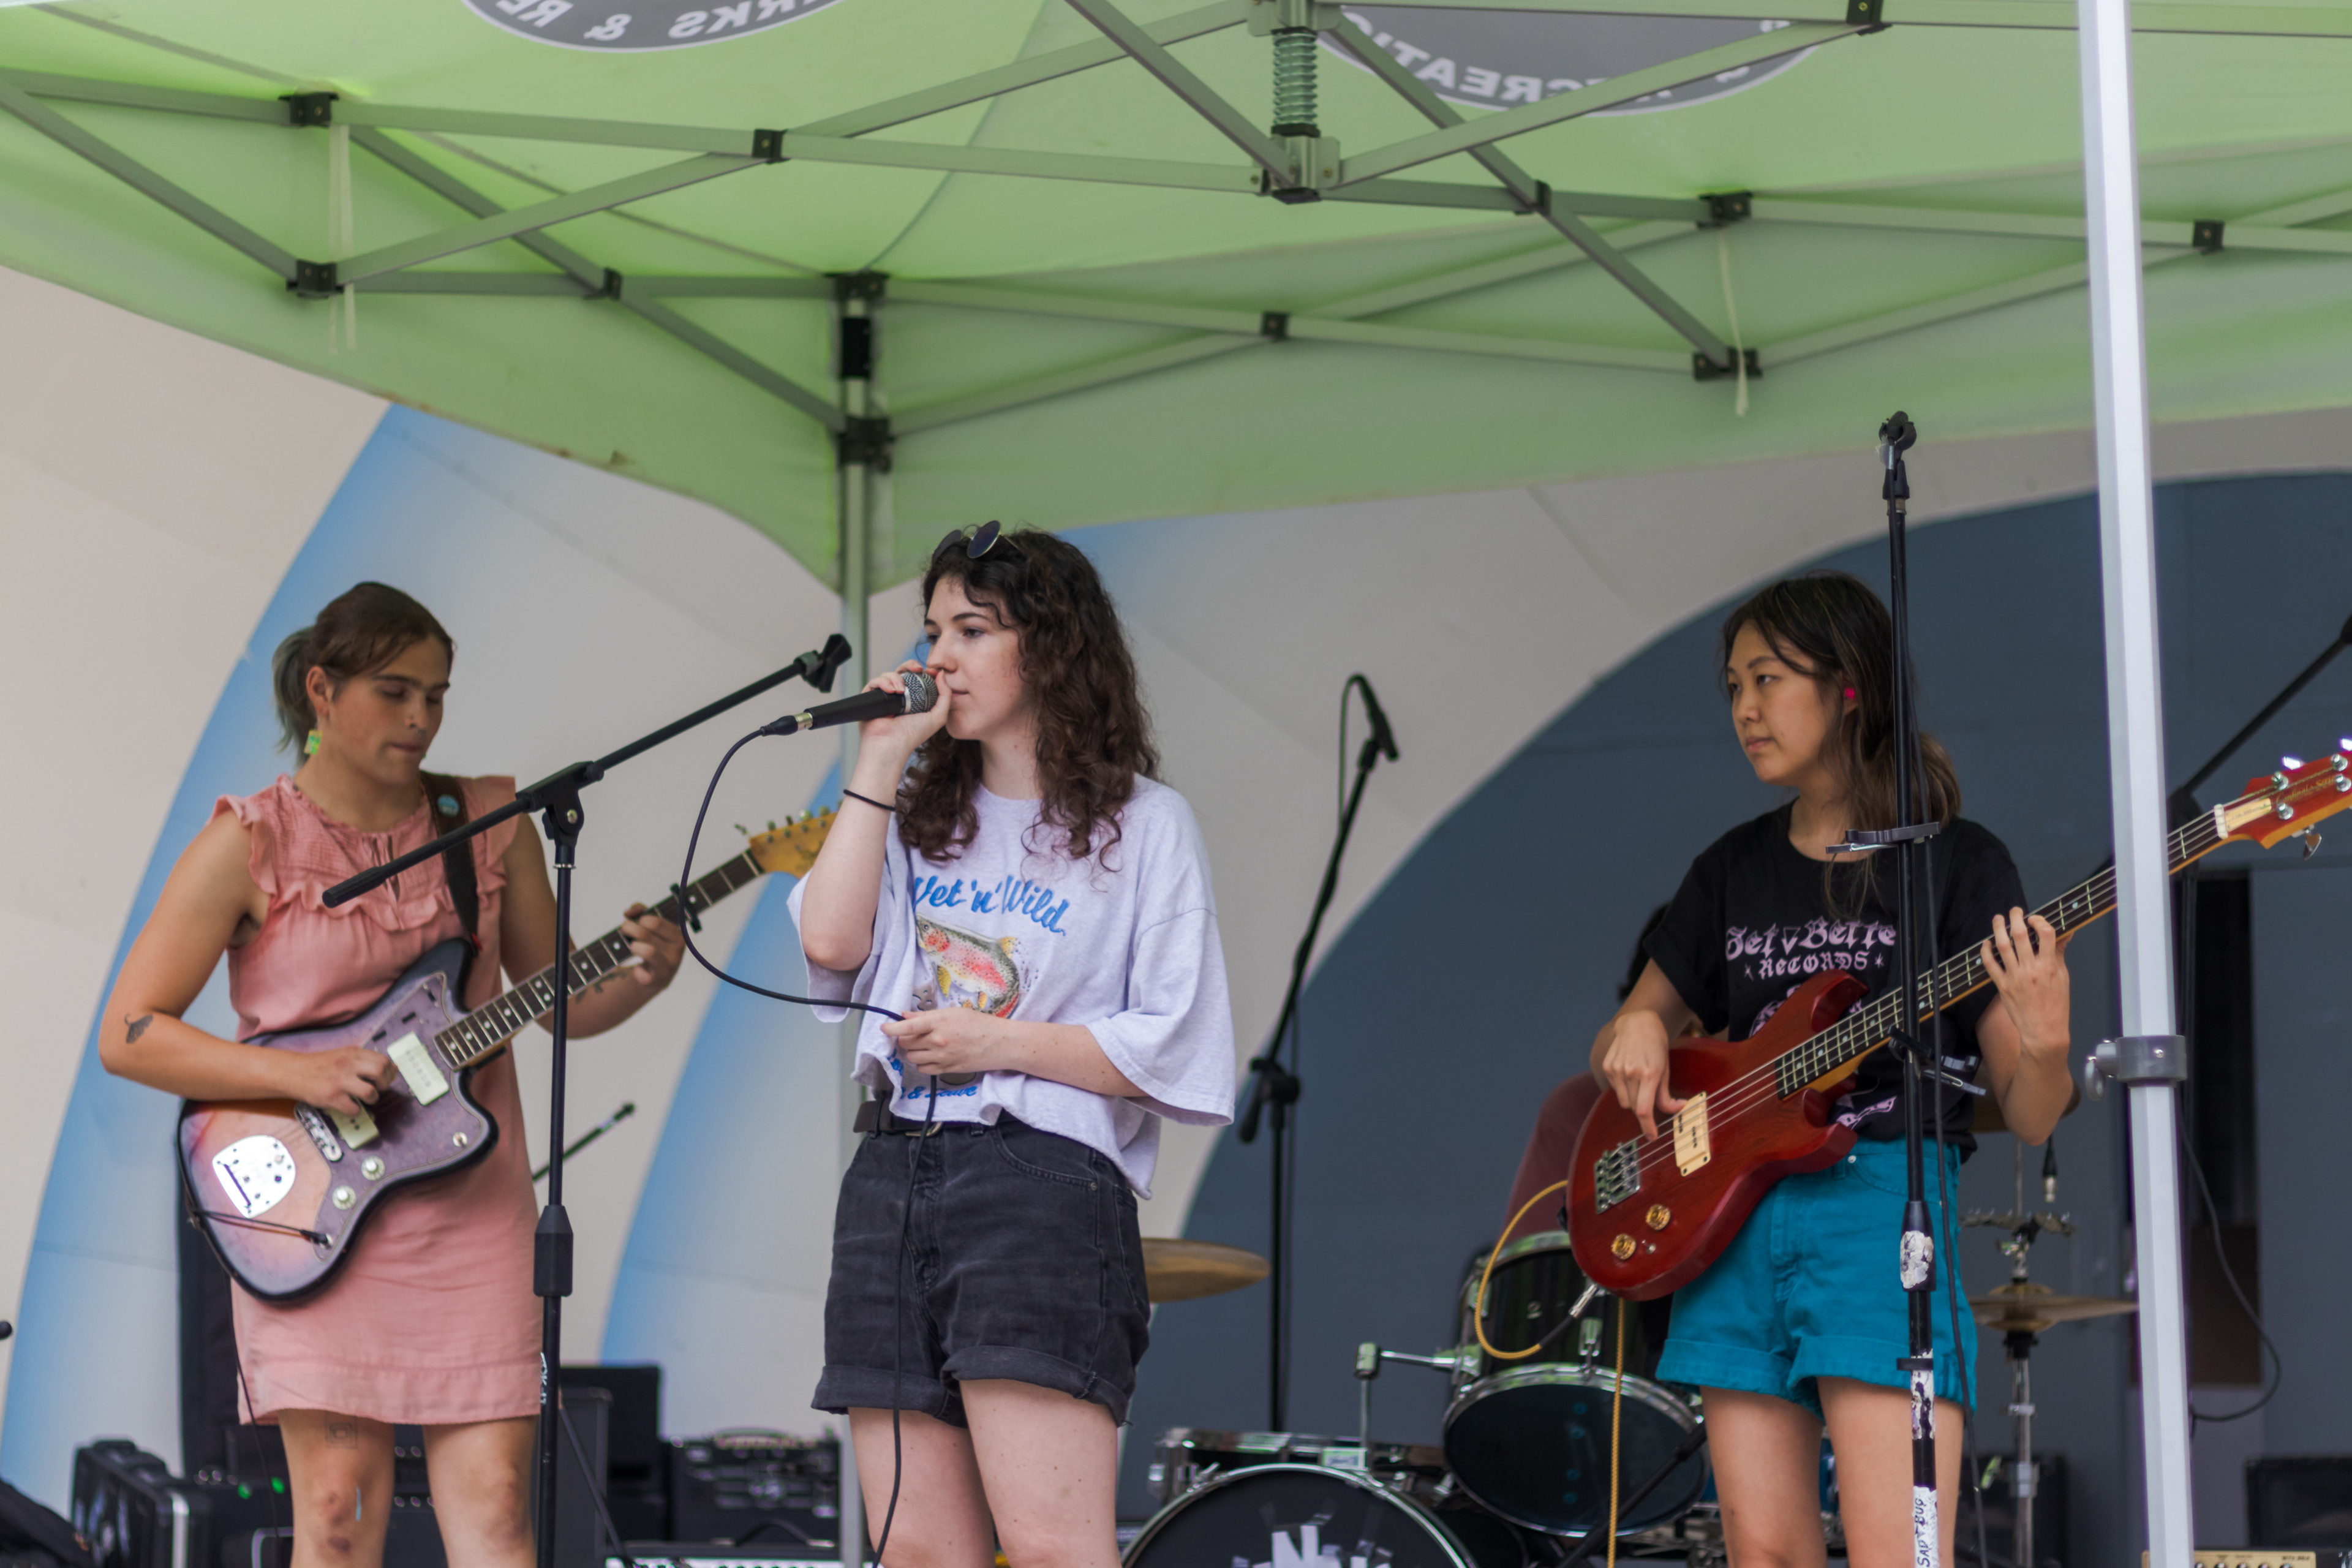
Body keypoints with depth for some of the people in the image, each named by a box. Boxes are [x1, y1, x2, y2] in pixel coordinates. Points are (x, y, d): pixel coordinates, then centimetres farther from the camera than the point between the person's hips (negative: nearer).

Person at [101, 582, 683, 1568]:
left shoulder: (490, 824, 9)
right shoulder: (251, 843, -2)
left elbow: (559, 1002, 16)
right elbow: (127, 1034, -4)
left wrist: (638, 980, -7)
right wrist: (302, 1075, -14)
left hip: (468, 1197, 3)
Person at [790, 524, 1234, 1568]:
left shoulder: (1142, 825, 4)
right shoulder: (920, 815, 20)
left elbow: (1174, 1052, -3)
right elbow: (831, 942, 0)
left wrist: (995, 1042, -9)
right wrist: (880, 759, 5)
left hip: (1045, 1184, -6)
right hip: (893, 1183, 6)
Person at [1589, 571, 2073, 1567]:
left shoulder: (1954, 863, 1)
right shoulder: (1733, 870, 15)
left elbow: (2030, 1119, -1)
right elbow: (1616, 1049, 24)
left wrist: (2042, 1043, -23)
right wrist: (1638, 1033, 1)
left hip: (1884, 1204, -5)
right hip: (1735, 1224, 5)